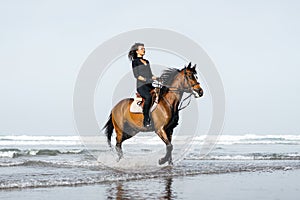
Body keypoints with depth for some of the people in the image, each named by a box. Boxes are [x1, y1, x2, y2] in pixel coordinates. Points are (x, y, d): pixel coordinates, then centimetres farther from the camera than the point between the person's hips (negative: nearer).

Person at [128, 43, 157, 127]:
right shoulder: (135, 61, 3)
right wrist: (145, 79, -19)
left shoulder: (146, 61, 22)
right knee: (148, 97, -36)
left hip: (149, 85, 7)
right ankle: (146, 120, -30)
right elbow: (136, 75, -6)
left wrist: (154, 77, 2)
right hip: (141, 86, -7)